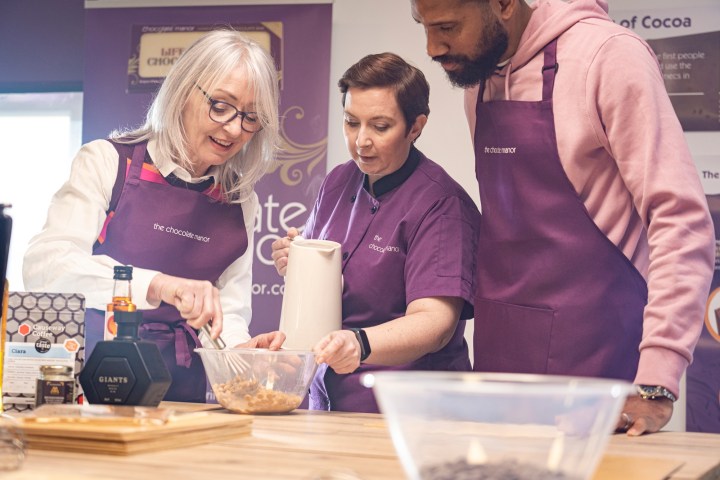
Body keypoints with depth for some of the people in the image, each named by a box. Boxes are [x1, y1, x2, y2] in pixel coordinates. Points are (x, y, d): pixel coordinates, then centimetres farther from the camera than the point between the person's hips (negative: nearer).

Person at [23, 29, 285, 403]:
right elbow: (44, 265, -13)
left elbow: (229, 311, 12)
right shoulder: (108, 161, 0)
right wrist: (157, 285, -26)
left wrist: (239, 347, -11)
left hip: (181, 393, 4)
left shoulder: (240, 202, 13)